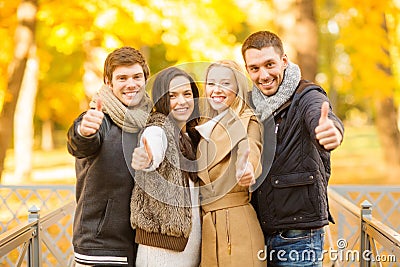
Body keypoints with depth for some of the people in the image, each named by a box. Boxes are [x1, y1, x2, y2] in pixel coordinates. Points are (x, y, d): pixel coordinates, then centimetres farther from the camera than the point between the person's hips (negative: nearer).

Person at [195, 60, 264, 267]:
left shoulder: (248, 122, -2)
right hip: (203, 221, 5)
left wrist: (247, 170, -46)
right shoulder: (202, 126, 15)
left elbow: (250, 150, -24)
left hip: (236, 218, -5)